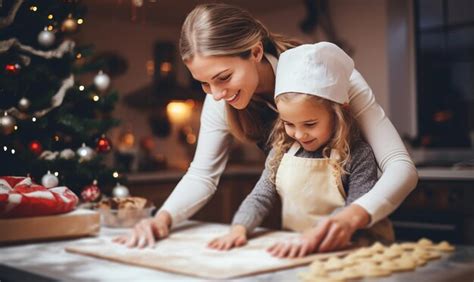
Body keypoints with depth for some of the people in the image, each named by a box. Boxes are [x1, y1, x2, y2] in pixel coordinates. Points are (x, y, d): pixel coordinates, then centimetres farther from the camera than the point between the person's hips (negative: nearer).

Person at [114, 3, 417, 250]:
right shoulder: (220, 101, -14)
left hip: (359, 226, -2)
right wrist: (162, 218, -24)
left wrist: (352, 218, -48)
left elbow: (402, 166, -29)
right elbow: (202, 175, -4)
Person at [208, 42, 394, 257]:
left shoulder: (357, 155, -9)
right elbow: (261, 196, 10)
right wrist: (239, 228, -8)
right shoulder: (282, 151, 6)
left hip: (344, 252, -3)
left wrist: (315, 235, -31)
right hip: (293, 250, 3)